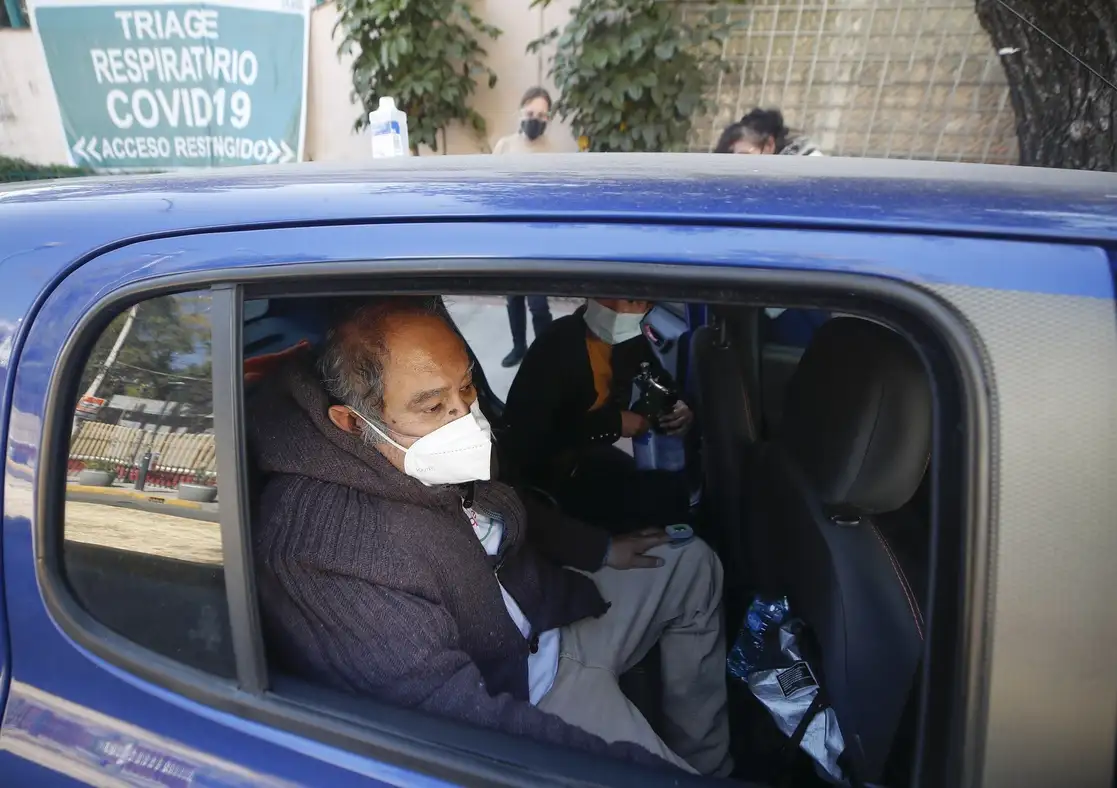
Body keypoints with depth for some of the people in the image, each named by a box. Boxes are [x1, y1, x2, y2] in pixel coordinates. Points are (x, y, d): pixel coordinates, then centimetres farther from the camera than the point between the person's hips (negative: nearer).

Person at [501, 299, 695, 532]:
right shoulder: (558, 344, -23)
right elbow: (526, 432, -28)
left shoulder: (631, 340, -1)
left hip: (591, 453, 8)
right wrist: (613, 423, -23)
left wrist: (680, 411, -14)